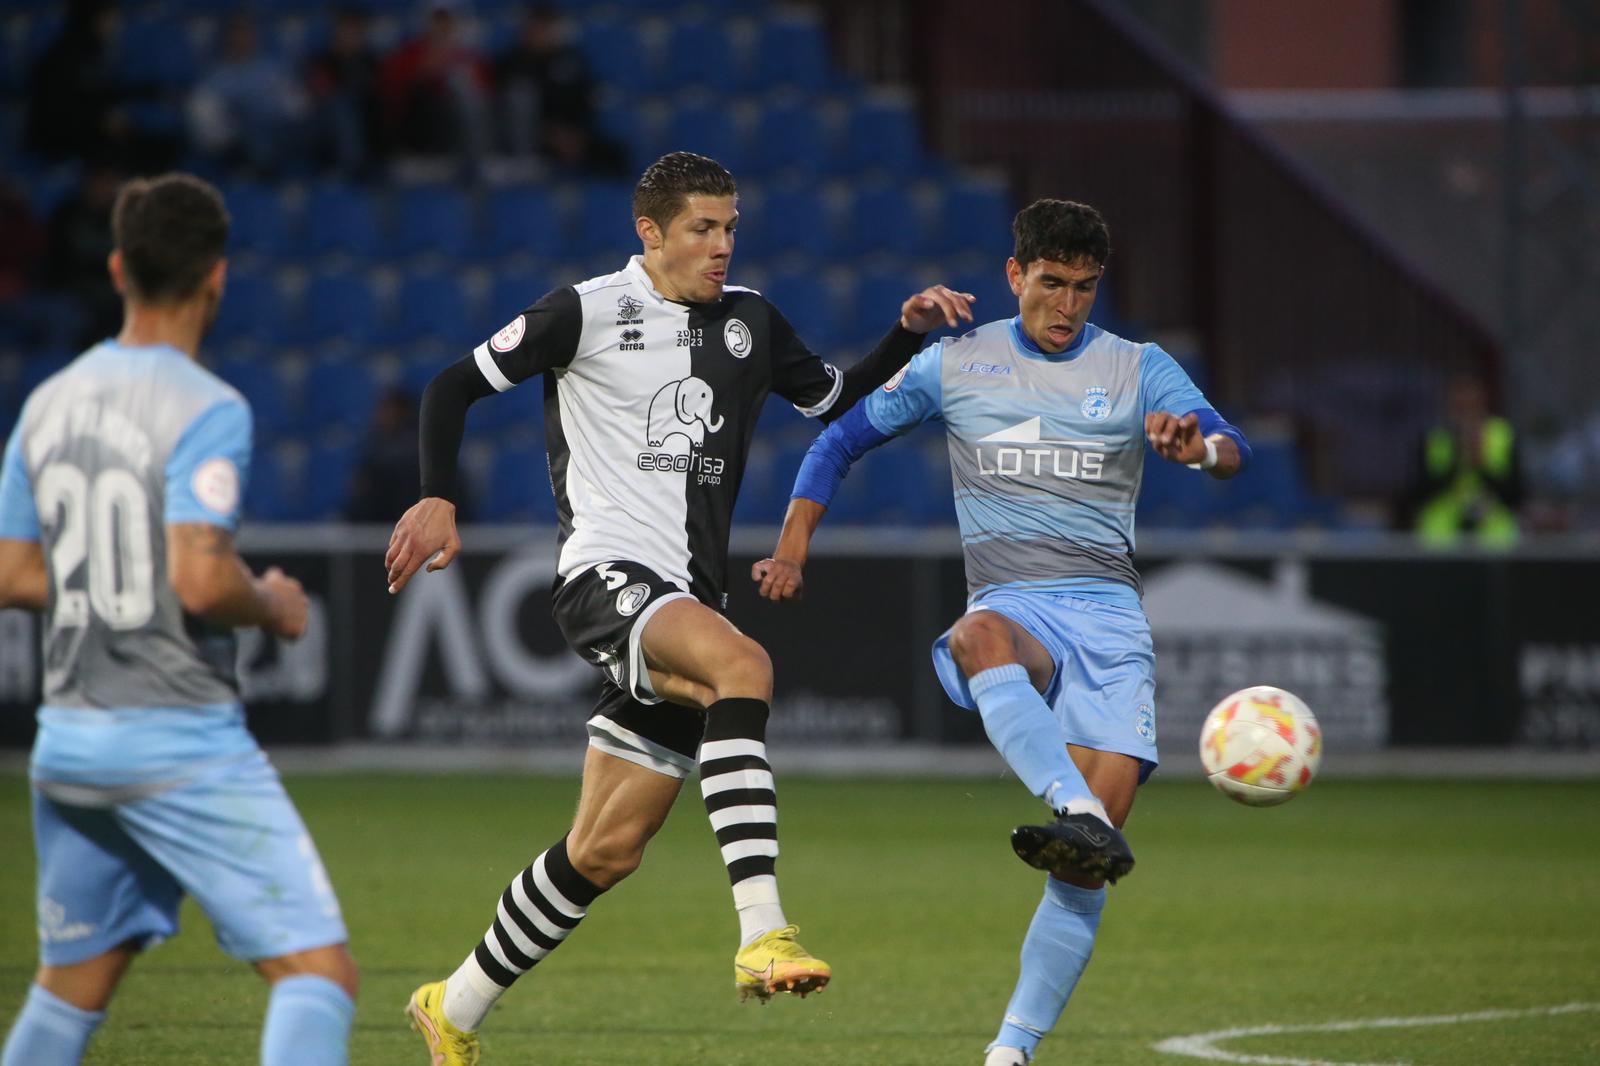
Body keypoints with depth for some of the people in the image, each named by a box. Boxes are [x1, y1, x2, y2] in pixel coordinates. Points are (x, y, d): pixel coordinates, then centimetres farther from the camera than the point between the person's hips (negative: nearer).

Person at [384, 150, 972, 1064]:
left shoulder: (750, 322, 14)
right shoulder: (587, 313, -2)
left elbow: (839, 405, 25)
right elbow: (456, 386, 4)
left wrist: (909, 334, 10)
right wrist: (439, 499, -9)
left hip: (689, 600, 6)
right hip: (607, 574, -6)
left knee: (606, 851, 6)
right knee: (744, 664, -36)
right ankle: (763, 936, -45)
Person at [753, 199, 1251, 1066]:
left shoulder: (1137, 370, 9)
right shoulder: (957, 366, 11)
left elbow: (1232, 452, -6)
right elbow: (842, 439, 19)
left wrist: (1198, 447, -30)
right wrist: (793, 548, 7)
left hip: (1109, 613, 1)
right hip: (1011, 605, -1)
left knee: (1087, 868, -12)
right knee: (980, 637, -42)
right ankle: (1073, 811, -63)